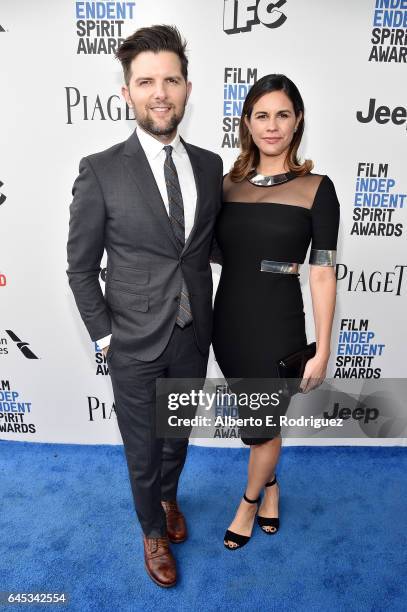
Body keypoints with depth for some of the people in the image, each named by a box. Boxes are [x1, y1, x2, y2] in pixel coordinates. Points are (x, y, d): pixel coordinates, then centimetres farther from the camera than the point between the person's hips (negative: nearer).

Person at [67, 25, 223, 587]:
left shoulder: (210, 165, 0)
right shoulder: (101, 171, -12)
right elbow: (80, 267, -7)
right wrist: (104, 336, -7)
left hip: (194, 338, 4)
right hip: (135, 344, -3)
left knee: (179, 435, 25)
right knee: (143, 450, 17)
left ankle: (169, 496, 58)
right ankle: (154, 531, 47)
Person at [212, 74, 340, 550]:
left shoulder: (316, 189, -6)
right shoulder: (228, 183, 4)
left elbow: (322, 275, -8)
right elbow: (213, 252, 9)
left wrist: (322, 351, -8)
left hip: (277, 326, -3)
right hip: (228, 321, 4)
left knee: (261, 426, 14)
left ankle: (250, 500, 44)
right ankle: (270, 485, 50)